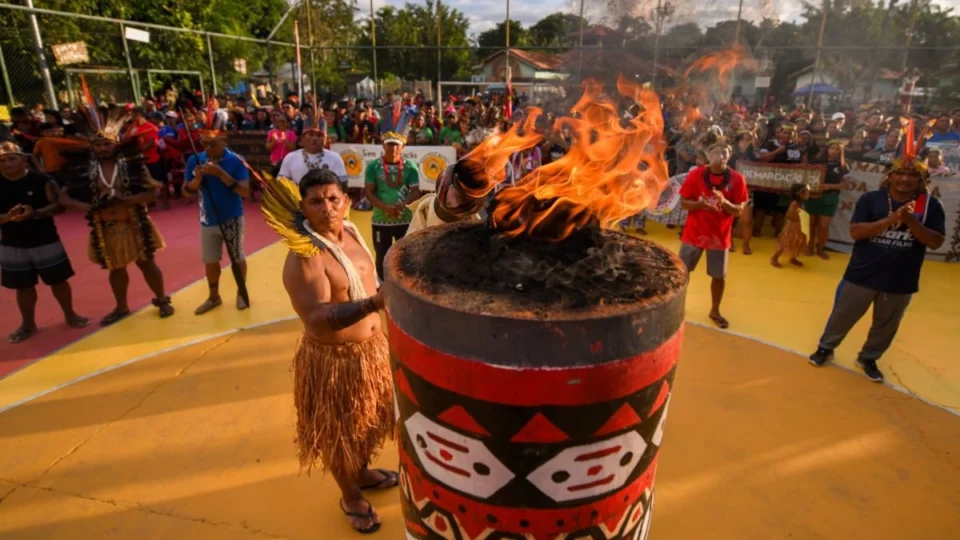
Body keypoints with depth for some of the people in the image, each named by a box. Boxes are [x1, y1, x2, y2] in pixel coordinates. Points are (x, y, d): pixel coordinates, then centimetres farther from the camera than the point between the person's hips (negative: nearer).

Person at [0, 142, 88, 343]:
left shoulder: (41, 181, -8)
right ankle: (27, 324, 27)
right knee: (23, 286, 12)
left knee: (58, 280, 9)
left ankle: (70, 315, 27)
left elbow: (58, 205, -13)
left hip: (46, 241, -2)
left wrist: (35, 213, -28)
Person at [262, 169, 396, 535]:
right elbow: (317, 319, -37)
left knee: (367, 418, 26)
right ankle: (350, 495, 40)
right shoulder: (304, 257, -26)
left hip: (371, 346, 8)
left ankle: (363, 472, 53)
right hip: (333, 358, -8)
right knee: (339, 432, 14)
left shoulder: (351, 231, 0)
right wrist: (373, 303, -49)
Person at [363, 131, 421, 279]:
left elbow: (415, 191, -3)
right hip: (381, 220, 0)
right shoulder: (374, 166, 0)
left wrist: (402, 204, -23)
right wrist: (385, 207, -18)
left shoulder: (410, 166, 1)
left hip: (405, 219, 0)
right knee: (382, 257, 11)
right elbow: (368, 191, -3)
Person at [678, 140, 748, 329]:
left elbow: (738, 210, -5)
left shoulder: (737, 179, -7)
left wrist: (725, 202, -25)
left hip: (720, 235, 1)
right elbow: (683, 202, -5)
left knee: (719, 276, 8)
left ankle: (715, 311, 28)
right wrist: (700, 203, -24)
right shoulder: (695, 174, -8)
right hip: (694, 232, 0)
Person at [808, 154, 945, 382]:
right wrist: (891, 219, -25)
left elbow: (936, 242, -8)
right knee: (843, 315, 12)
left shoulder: (931, 205, -3)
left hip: (901, 282, 2)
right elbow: (855, 232, -15)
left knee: (886, 325, 17)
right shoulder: (870, 199, -7)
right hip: (862, 275, -2)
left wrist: (911, 222, -23)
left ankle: (868, 358, 37)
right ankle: (825, 348, 33)